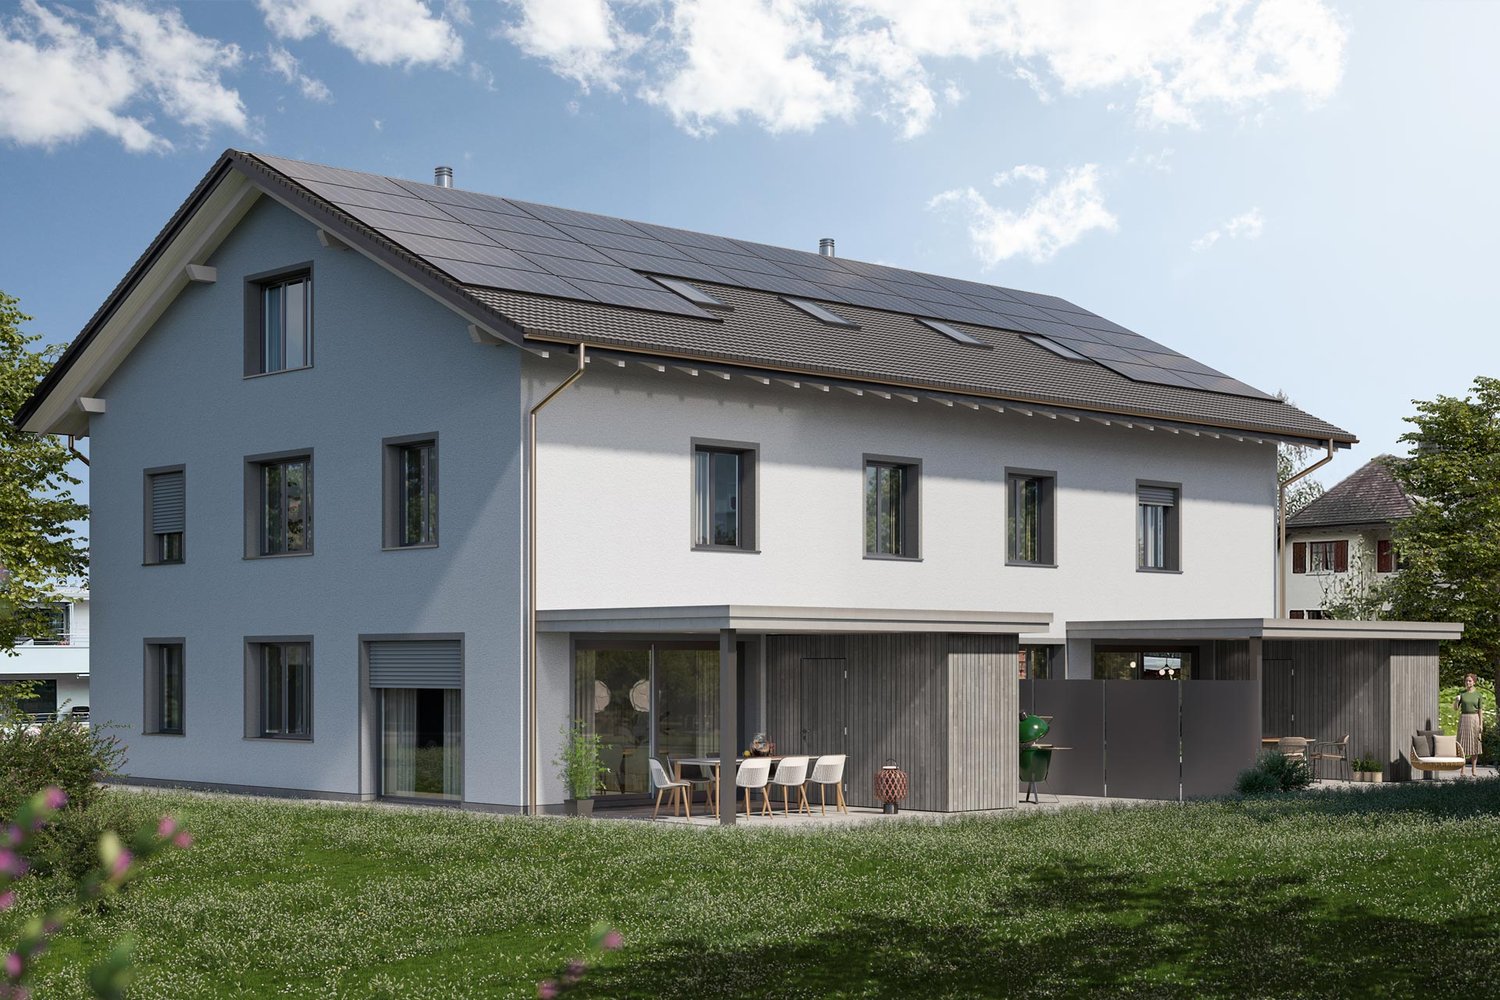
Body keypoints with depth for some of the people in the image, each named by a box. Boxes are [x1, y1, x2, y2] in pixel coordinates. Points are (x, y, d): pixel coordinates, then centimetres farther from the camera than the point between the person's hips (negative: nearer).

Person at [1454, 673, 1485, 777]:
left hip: (1475, 719, 0)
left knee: (1474, 744, 3)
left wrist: (1481, 724, -5)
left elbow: (1480, 710, 1)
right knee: (1462, 744, -1)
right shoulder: (1461, 693, 4)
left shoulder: (1479, 694, 3)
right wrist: (1456, 700, -19)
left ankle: (1474, 769, 9)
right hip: (1464, 719, 0)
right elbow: (1456, 708, 2)